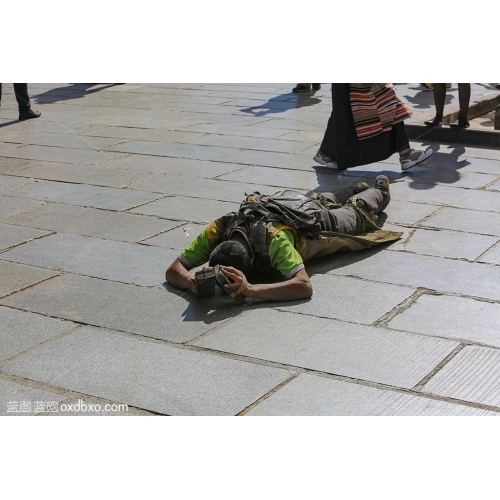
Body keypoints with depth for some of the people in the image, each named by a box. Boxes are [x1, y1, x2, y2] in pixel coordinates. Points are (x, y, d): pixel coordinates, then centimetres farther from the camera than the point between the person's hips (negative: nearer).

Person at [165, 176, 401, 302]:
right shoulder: (217, 231, -41)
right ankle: (357, 189, 69)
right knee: (324, 201, 39)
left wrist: (250, 289, -72)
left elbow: (304, 286, -62)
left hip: (317, 224, -4)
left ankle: (380, 191, 63)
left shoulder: (274, 239, -53)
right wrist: (193, 281, -60)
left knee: (354, 213, 32)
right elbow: (173, 270, -37)